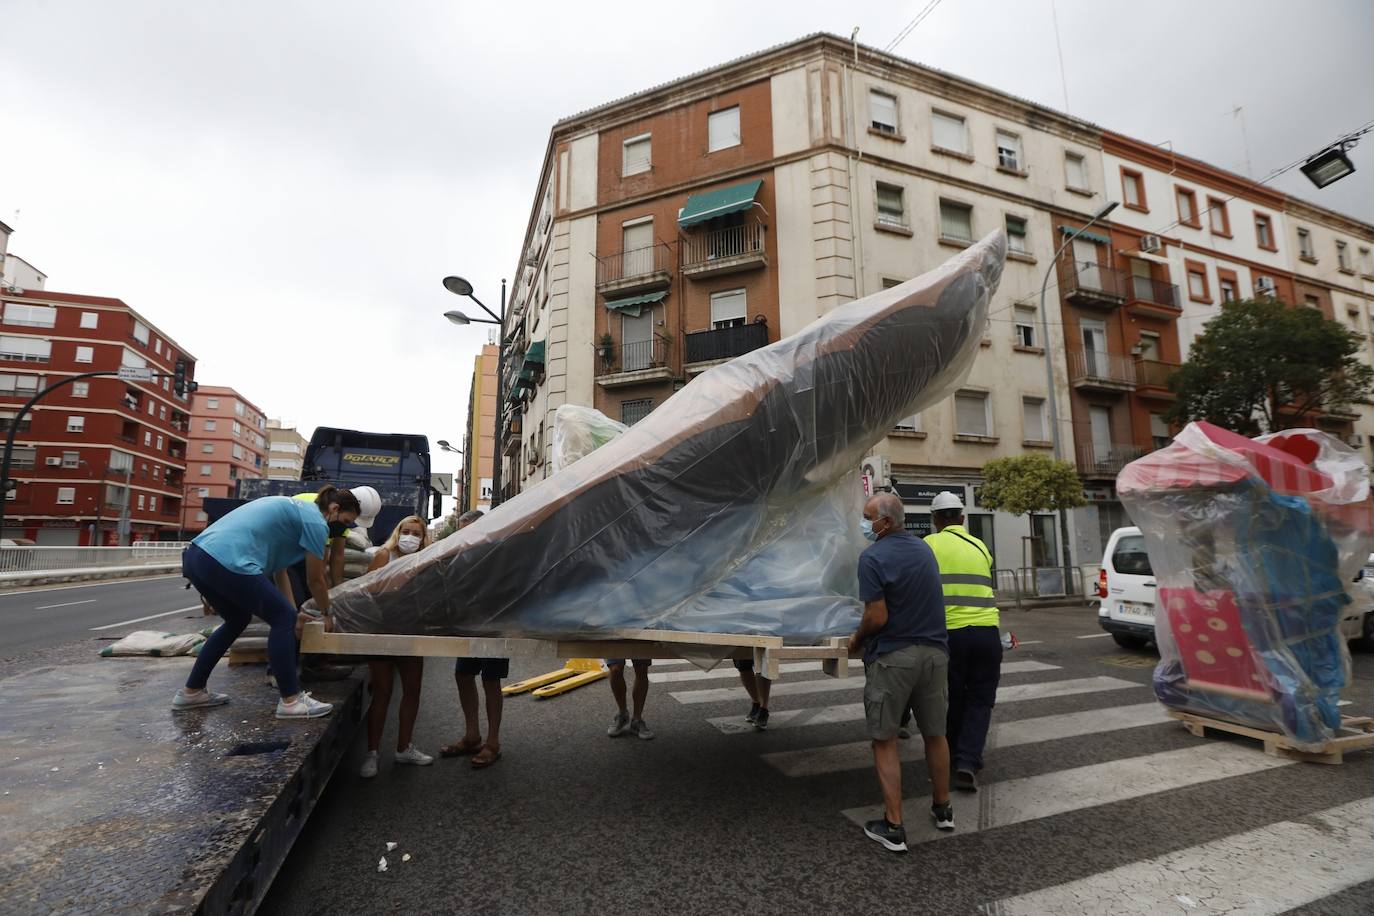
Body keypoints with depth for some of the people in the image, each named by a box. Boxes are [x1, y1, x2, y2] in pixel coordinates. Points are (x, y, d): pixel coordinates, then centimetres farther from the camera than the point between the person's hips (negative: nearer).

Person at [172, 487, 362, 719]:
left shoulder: (294, 508, 24)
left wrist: (294, 613, 28)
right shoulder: (315, 521, -3)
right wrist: (326, 614, 24)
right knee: (283, 619, 1)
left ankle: (191, 692, 37)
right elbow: (315, 580, 6)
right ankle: (290, 701, 7)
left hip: (196, 555, 10)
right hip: (226, 562, -10)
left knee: (236, 620, 28)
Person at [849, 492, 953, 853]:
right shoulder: (924, 549, 6)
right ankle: (942, 809, 37)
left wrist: (857, 639, -2)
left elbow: (877, 617, -21)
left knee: (884, 741, 6)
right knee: (935, 734, 21)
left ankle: (893, 827, 10)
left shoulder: (873, 556, -17)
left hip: (893, 657, -7)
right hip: (934, 651, 7)